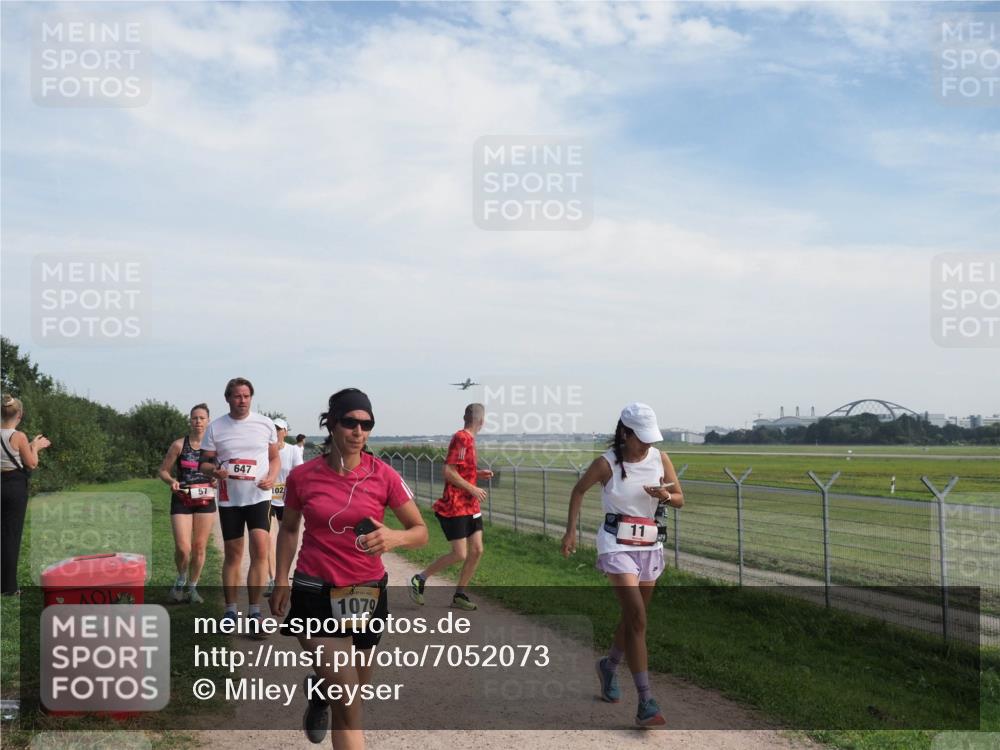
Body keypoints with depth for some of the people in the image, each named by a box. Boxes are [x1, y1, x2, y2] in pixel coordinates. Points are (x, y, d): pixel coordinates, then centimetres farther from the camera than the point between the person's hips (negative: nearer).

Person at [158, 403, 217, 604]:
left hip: (205, 500, 2)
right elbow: (163, 470, 3)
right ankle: (181, 581, 18)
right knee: (182, 548, -11)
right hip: (182, 500, -2)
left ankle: (192, 588, 23)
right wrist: (171, 481, -16)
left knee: (199, 548, 7)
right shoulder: (179, 445, -3)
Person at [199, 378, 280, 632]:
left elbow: (274, 458, 10)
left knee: (260, 550, -13)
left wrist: (272, 477, -10)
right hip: (229, 498, 1)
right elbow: (205, 463, 5)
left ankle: (255, 612, -3)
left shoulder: (265, 424, 2)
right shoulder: (215, 427, 1)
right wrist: (215, 471, -18)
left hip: (258, 496, -1)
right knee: (232, 553, 10)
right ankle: (231, 609, 22)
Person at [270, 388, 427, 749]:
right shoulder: (302, 476, -7)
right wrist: (281, 582, 3)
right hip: (316, 592, -2)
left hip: (367, 592, 2)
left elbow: (421, 531, -4)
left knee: (355, 688, 23)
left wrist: (394, 537, -25)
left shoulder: (384, 475, -9)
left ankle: (320, 690, 58)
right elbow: (288, 529, 10)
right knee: (348, 704, -13)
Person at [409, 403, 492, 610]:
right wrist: (473, 489, -18)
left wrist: (477, 473, 9)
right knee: (460, 555, -7)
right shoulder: (461, 439, -17)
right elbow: (448, 472, -22)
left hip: (470, 506, 9)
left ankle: (459, 595, 14)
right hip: (455, 507, -9)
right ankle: (419, 579, 10)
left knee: (477, 550, 4)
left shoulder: (468, 439, 13)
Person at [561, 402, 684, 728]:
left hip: (650, 545, 5)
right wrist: (571, 531, 0)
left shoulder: (660, 459, -1)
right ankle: (646, 703, -13)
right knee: (637, 619, -15)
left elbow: (680, 499, 5)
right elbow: (579, 491, 4)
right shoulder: (606, 464, -11)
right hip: (617, 545, -5)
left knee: (633, 618, 15)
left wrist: (664, 496, -17)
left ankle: (608, 666, 44)